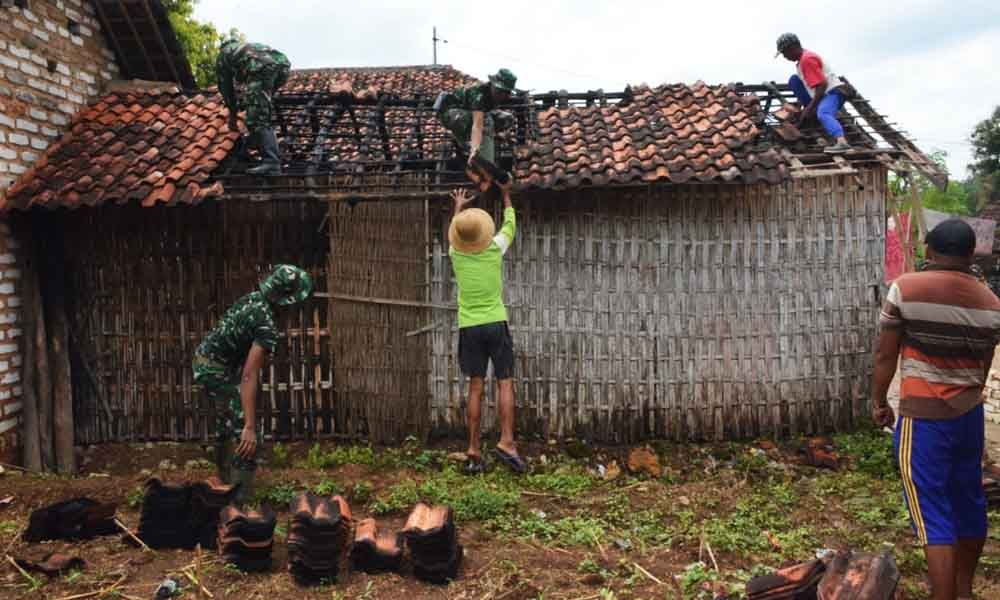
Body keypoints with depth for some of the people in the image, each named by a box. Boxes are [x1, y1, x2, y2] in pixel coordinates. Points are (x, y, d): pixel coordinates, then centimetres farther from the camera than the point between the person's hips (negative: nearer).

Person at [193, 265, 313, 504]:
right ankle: (241, 501, -10)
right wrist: (249, 427, -36)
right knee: (243, 435, -9)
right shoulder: (267, 327, -29)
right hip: (218, 371, -10)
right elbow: (249, 376, -34)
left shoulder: (252, 298, -3)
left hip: (202, 360, 10)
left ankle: (225, 478, 48)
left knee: (225, 421, 28)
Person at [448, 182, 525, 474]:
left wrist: (458, 207, 39)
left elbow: (452, 234, 24)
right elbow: (509, 224, 14)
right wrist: (506, 195, 27)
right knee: (505, 384, 1)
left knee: (475, 388, 5)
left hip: (469, 327, 2)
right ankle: (506, 442, -8)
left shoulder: (456, 253, 0)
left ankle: (474, 451, 6)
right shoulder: (494, 249, -5)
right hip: (496, 323, -2)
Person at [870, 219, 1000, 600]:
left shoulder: (906, 288, -11)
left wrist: (878, 402, 6)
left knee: (933, 513, -2)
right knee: (969, 501, 18)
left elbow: (885, 355, -8)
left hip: (924, 418, -5)